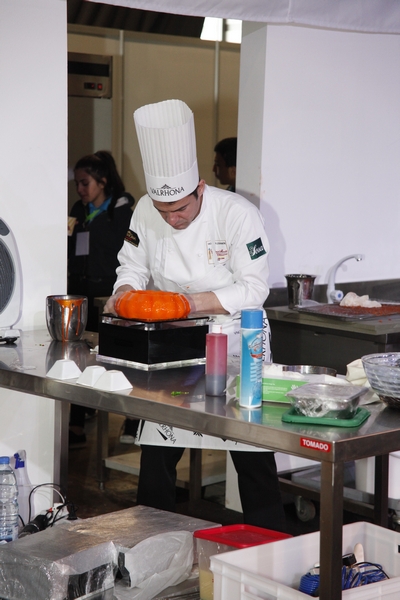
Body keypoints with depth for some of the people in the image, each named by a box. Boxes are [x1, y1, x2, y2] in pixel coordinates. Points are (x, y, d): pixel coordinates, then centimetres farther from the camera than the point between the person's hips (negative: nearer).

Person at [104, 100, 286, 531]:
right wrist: (124, 293, -13)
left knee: (254, 460, 2)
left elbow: (253, 289, -18)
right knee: (155, 456, 9)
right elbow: (134, 266, 9)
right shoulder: (146, 212, -3)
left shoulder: (237, 214, -17)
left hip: (235, 349, -4)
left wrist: (193, 303, -28)